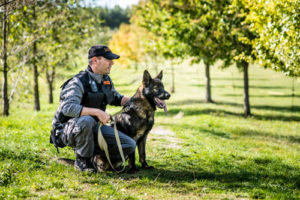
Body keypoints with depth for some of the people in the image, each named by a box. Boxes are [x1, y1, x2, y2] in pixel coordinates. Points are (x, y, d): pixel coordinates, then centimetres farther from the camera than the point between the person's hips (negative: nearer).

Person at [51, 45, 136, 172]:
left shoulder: (106, 80, 7)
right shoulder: (79, 82, -19)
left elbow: (115, 98, 26)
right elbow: (68, 107, -35)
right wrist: (97, 112, -39)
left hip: (93, 128, 7)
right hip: (67, 129, -7)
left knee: (130, 145, -9)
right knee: (86, 120, -43)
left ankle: (96, 157, 11)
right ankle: (82, 160, -18)